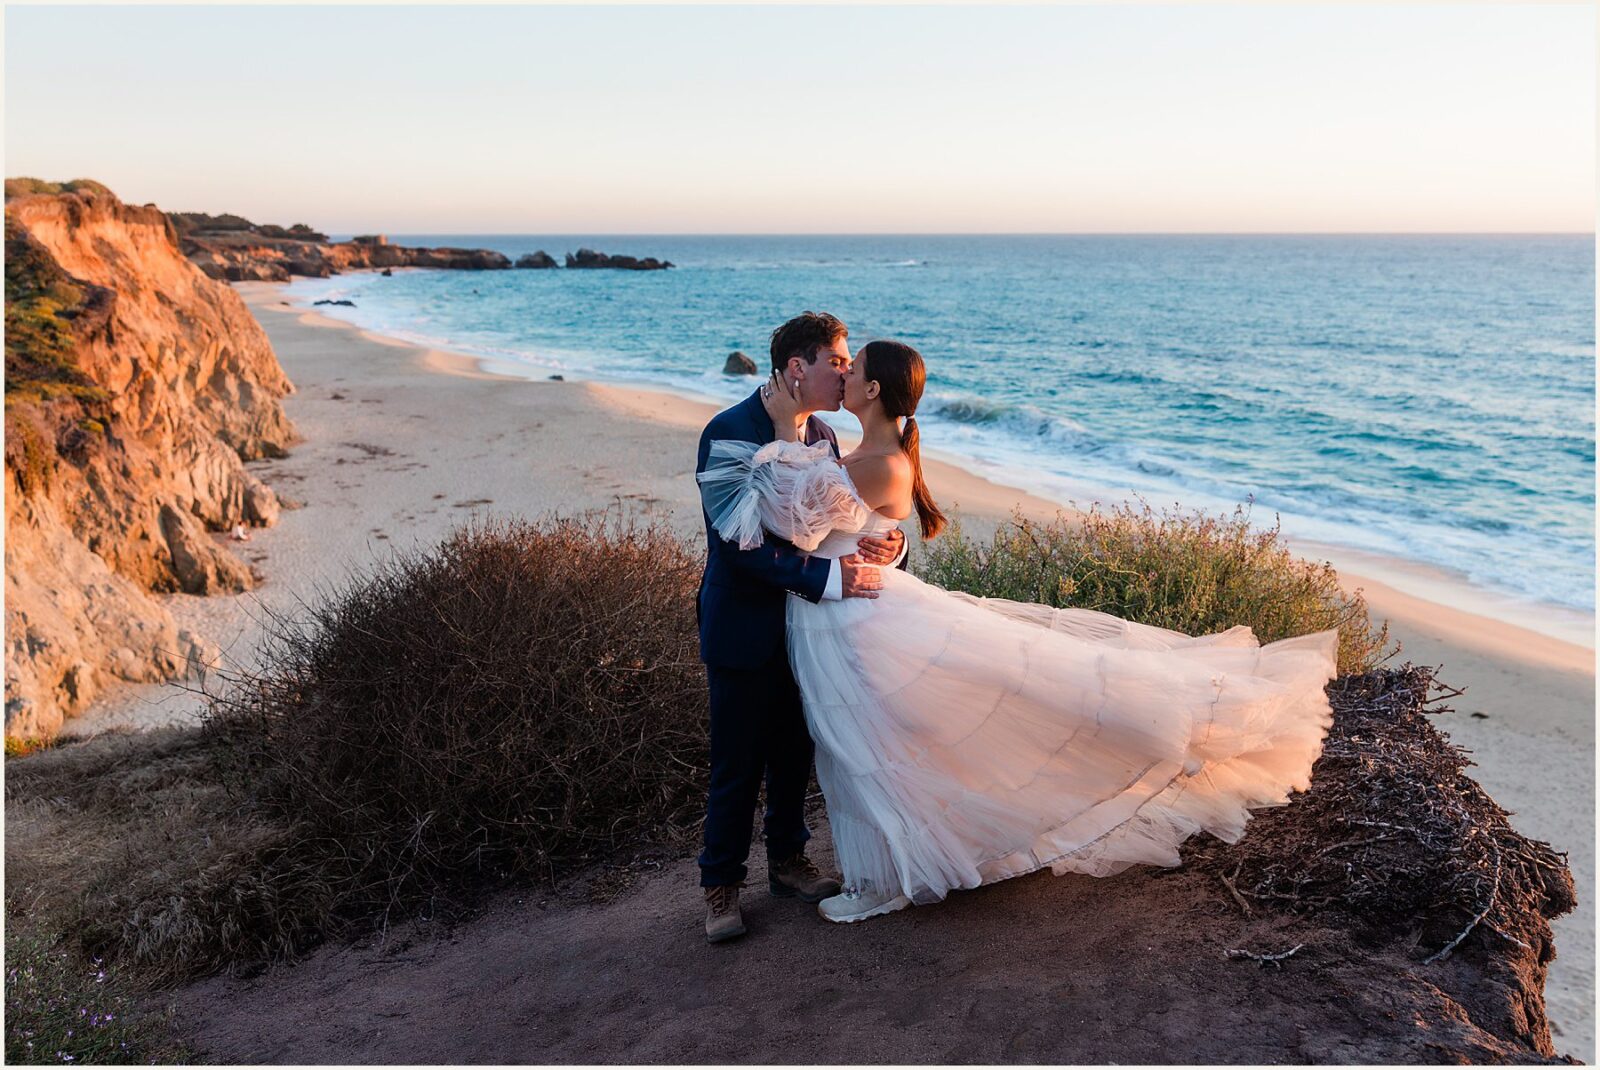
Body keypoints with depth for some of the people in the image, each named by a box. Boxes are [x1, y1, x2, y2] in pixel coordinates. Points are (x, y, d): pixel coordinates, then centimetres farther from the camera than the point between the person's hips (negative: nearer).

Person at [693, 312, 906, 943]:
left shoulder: (822, 437, 5)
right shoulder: (729, 432, -18)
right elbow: (737, 542, -25)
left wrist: (888, 541, -18)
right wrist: (829, 578, -29)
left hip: (803, 624, 7)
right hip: (743, 627, -6)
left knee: (794, 754, 18)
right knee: (737, 766, 4)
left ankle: (787, 861, 37)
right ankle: (721, 885, 23)